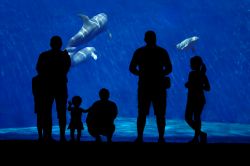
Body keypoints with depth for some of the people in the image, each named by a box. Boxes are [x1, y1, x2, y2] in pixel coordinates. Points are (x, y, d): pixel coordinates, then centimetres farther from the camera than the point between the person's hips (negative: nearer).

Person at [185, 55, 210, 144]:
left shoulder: (192, 74, -13)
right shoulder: (203, 75, 7)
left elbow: (189, 85, -22)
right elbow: (208, 88, 9)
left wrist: (187, 85, -1)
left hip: (193, 99, -7)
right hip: (201, 99, 7)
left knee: (188, 118, 1)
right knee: (197, 118, 14)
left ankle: (201, 134, -15)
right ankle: (196, 138, 16)